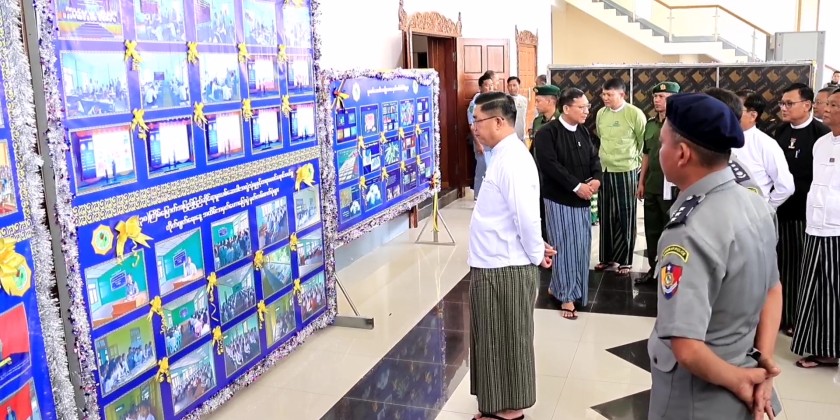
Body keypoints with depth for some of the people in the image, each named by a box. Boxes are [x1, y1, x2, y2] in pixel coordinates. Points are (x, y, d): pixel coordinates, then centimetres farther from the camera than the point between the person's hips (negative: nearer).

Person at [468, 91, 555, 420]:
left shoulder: (512, 161, -21)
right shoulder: (504, 156, 10)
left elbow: (527, 216, -24)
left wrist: (536, 254, -11)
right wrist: (535, 249, 11)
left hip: (505, 269, -9)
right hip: (495, 265, 9)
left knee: (506, 341, 6)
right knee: (497, 340, 20)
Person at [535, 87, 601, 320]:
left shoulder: (583, 131, 9)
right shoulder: (547, 133, -13)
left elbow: (594, 158, 12)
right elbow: (549, 165, -21)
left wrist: (596, 179, -9)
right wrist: (576, 186, -21)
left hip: (582, 199, 7)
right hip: (559, 199, -7)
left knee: (581, 245, 10)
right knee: (565, 246, -1)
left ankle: (556, 286, 27)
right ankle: (566, 296, 11)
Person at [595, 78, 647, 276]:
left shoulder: (635, 114, -9)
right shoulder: (600, 114, 5)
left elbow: (645, 143, -3)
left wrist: (637, 164, 0)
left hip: (626, 172, -4)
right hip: (604, 171, 5)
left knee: (625, 217, 4)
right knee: (606, 216, 11)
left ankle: (625, 260, 14)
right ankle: (607, 257, 23)